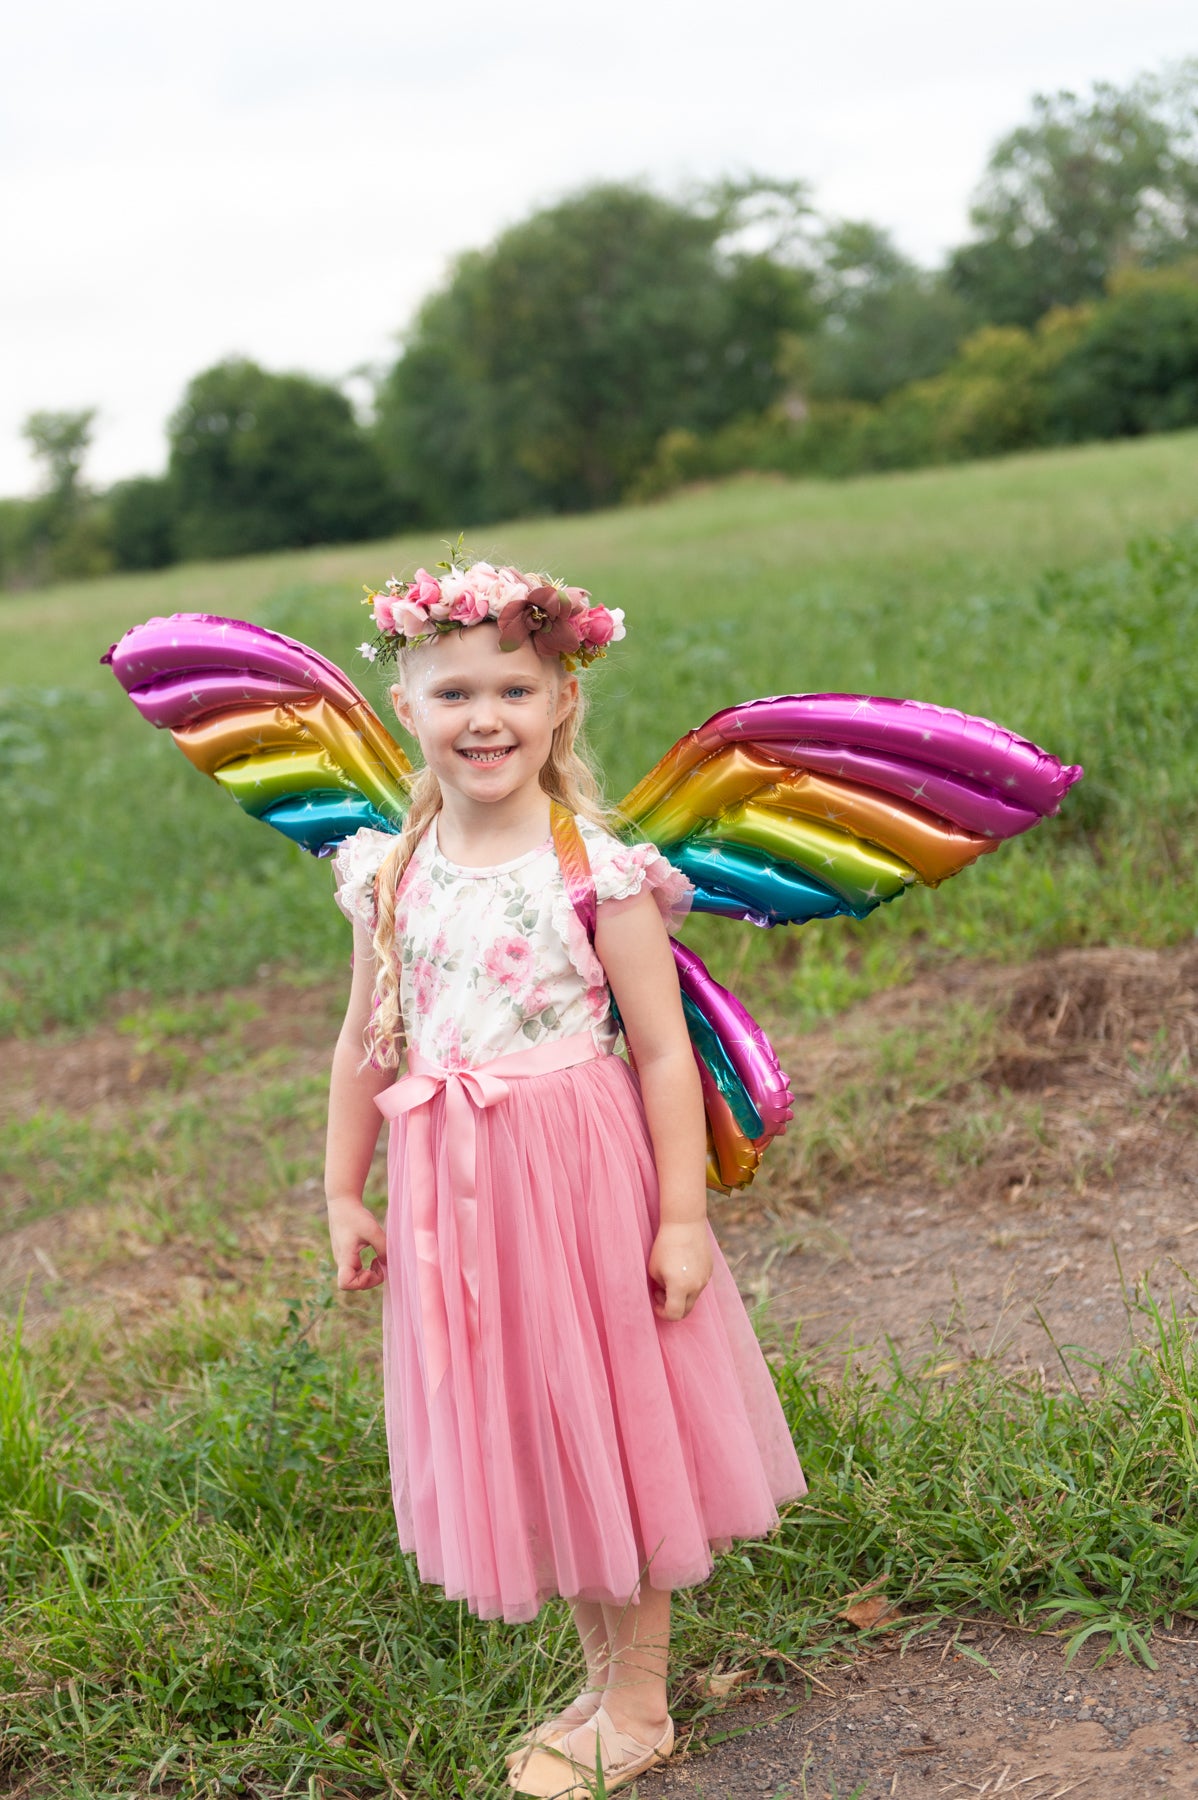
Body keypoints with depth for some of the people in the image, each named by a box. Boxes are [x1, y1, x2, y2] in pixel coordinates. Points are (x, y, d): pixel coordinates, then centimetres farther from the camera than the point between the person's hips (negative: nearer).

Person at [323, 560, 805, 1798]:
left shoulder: (596, 870, -12)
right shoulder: (392, 875, 1)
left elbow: (664, 1049, -10)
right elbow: (366, 1043, 10)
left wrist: (683, 1217, -12)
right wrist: (343, 1194, 11)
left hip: (580, 1176, -5)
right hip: (447, 1188, 5)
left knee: (606, 1426, 8)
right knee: (514, 1440, 15)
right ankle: (603, 1680, 34)